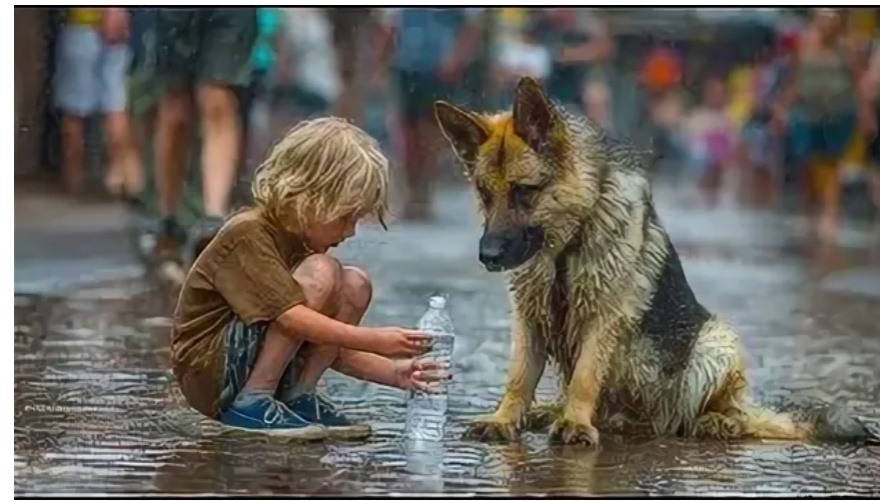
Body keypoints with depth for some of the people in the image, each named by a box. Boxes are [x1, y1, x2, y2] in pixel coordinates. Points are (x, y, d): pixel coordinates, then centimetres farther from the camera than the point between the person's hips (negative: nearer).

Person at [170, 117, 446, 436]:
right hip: (208, 372, -9)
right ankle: (253, 402, -20)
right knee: (321, 273, -24)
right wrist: (374, 341, -31)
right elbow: (291, 318, -29)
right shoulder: (248, 234, -17)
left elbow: (333, 350, 11)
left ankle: (297, 397, -6)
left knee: (355, 285, -3)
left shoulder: (298, 245, 12)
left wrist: (393, 373, -2)